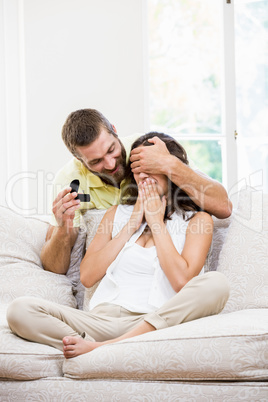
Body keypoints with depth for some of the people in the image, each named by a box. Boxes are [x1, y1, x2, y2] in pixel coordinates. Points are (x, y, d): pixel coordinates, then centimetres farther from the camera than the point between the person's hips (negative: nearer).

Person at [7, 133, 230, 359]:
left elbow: (182, 281, -6)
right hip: (103, 319, 2)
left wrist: (157, 222, 3)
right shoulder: (118, 215, 23)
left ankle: (103, 347, -36)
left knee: (216, 284, -33)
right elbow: (88, 276, 10)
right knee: (20, 310, -19)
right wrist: (132, 225, 8)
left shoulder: (197, 220, 12)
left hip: (156, 322, -2)